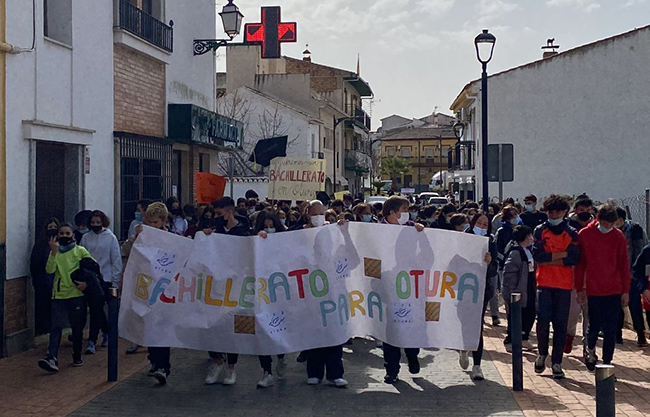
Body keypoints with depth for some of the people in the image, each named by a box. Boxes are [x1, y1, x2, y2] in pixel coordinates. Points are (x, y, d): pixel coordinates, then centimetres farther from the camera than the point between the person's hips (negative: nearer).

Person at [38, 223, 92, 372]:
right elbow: (49, 270, -10)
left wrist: (86, 282, -5)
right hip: (59, 295, 1)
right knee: (56, 327, -9)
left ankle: (77, 357, 23)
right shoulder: (54, 252, 6)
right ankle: (52, 359, -17)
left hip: (77, 294, -1)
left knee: (77, 327, 8)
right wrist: (54, 251, -20)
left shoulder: (80, 251, 1)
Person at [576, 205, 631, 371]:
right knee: (595, 326, 0)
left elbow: (624, 264, 5)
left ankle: (607, 364, 15)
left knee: (611, 329, 3)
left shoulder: (618, 236, 1)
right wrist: (580, 289, 1)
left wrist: (626, 291, 3)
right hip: (594, 290, -1)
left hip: (614, 290, 2)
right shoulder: (584, 235, -4)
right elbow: (579, 263, 1)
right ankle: (590, 350, 31)